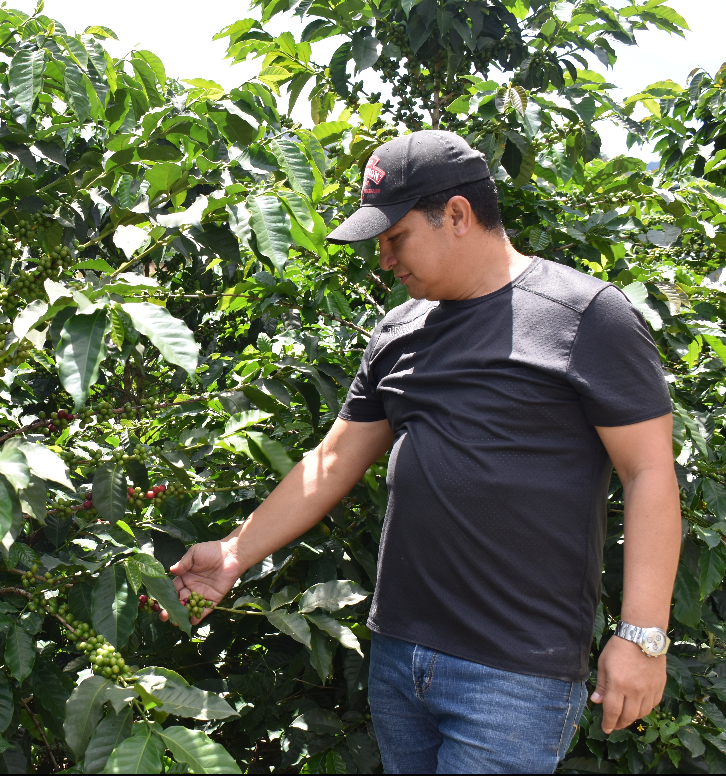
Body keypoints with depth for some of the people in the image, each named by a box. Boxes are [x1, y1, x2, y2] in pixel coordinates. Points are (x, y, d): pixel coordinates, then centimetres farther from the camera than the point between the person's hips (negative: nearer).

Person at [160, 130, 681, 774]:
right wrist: (236, 553, 12)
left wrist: (641, 637, -13)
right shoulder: (399, 331, 11)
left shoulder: (586, 313, -8)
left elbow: (651, 472, -9)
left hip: (515, 676, -6)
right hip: (396, 654, 6)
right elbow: (333, 463, 16)